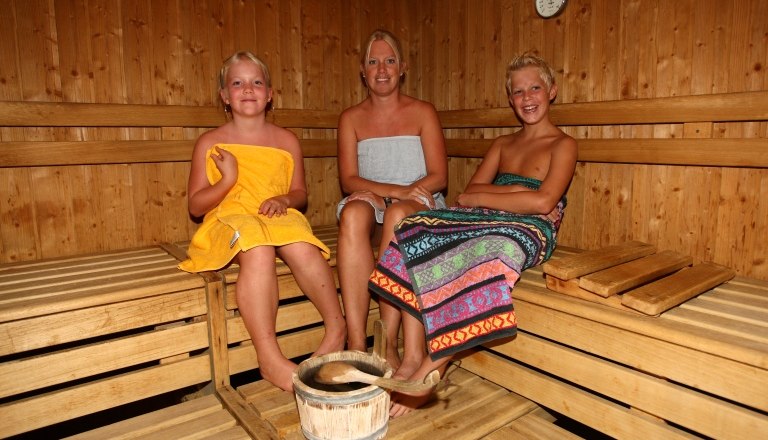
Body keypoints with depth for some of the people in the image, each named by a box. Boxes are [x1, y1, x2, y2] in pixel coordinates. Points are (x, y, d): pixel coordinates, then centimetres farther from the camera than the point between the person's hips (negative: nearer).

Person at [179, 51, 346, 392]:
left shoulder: (286, 141, 9)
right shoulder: (210, 143, 4)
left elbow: (300, 192, 16)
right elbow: (195, 205, 3)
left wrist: (284, 200, -8)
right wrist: (227, 180, -14)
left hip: (277, 219, 2)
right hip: (229, 221, -1)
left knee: (302, 248, -33)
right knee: (258, 250, -37)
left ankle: (336, 326, -12)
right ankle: (270, 359, -35)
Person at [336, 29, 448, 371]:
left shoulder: (423, 112, 8)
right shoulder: (351, 118, 12)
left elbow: (438, 177, -1)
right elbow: (348, 180, -1)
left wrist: (381, 193, -15)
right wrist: (397, 190, -19)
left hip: (420, 208, -1)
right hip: (371, 208, 1)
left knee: (398, 214, -37)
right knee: (353, 211, -34)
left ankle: (388, 342, -32)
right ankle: (356, 344, -38)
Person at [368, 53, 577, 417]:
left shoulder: (562, 145, 7)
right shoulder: (502, 144, 25)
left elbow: (543, 202, -11)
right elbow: (469, 195, 10)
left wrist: (482, 198, -6)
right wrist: (513, 192, -6)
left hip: (531, 232, -5)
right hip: (487, 223, 6)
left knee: (481, 252, -39)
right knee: (415, 231, -21)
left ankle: (431, 369, -25)